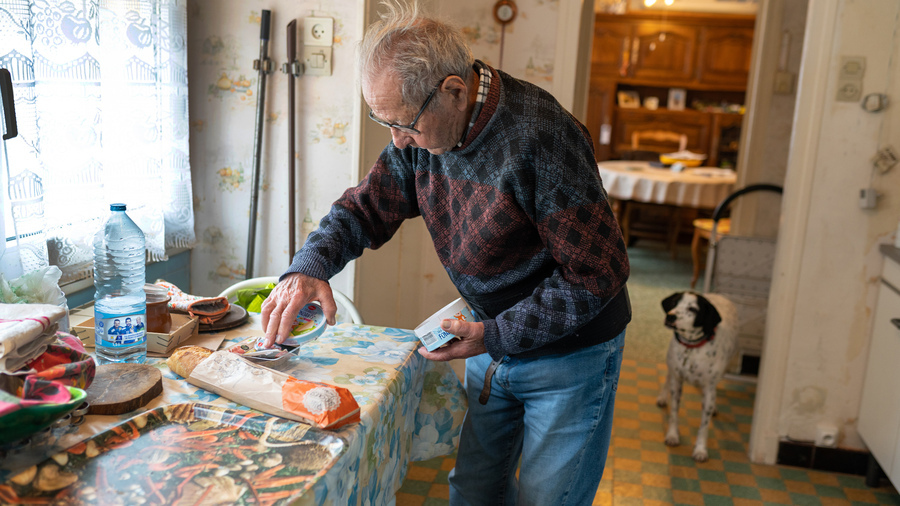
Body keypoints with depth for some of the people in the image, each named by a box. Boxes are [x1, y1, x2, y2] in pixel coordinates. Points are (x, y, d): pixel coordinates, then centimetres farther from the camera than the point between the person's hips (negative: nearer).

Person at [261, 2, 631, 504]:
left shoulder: (541, 137, -30)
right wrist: (309, 266, -19)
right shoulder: (422, 131, -8)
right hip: (495, 342, 7)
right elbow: (366, 208, 1)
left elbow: (599, 273, -25)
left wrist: (495, 335, -25)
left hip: (571, 354, -6)